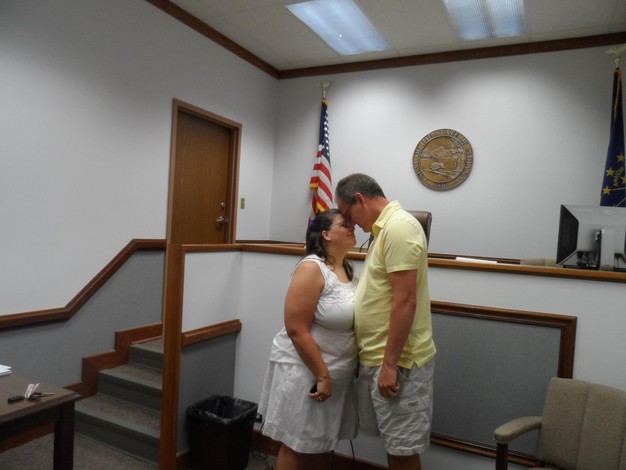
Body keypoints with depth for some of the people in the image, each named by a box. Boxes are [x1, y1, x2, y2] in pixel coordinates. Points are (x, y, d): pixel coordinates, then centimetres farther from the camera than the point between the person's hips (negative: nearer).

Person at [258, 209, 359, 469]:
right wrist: (322, 375, -19)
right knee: (298, 445, 9)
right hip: (304, 369, -7)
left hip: (337, 371, 8)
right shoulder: (311, 268, -20)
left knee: (324, 442, 20)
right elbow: (296, 330, -23)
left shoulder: (349, 269, 5)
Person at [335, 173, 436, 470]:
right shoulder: (385, 228, 13)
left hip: (397, 362, -10)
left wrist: (390, 364, -21)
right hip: (376, 359, 10)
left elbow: (405, 301, -24)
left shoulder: (398, 226, -18)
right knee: (392, 443, 20)